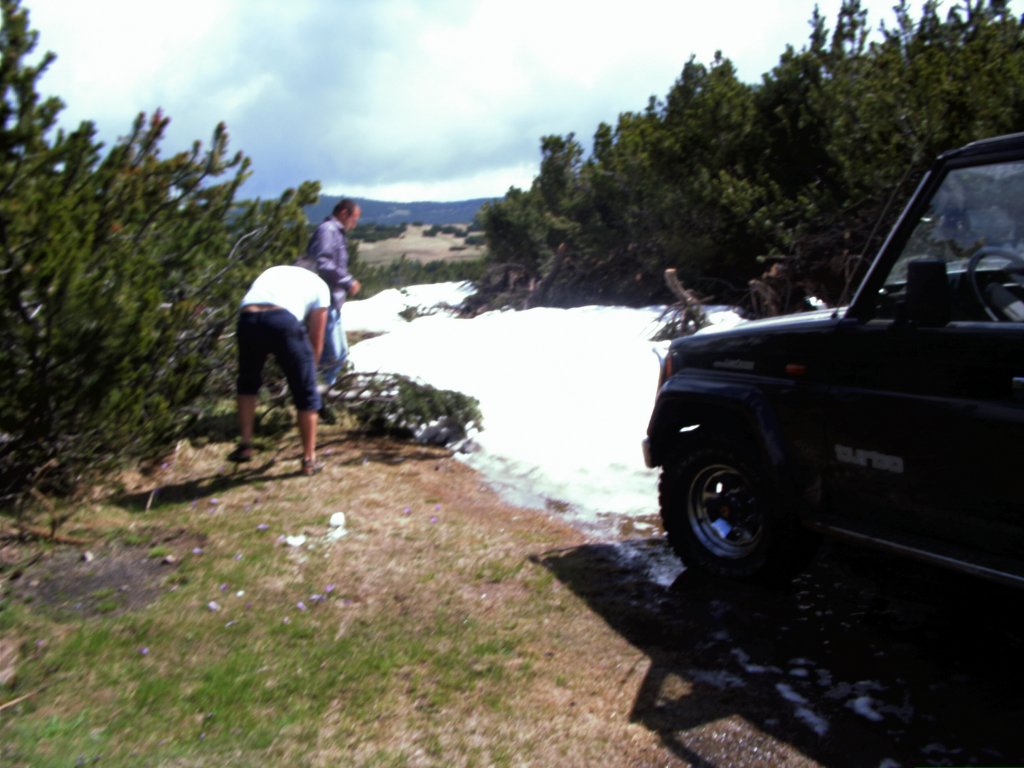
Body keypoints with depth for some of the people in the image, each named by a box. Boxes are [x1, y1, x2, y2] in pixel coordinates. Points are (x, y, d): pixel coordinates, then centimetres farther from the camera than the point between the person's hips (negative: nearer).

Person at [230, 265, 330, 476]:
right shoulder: (320, 285, 27)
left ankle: (245, 445, 29)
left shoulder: (272, 272, 38)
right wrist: (307, 369, 37)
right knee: (306, 394, 13)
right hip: (284, 319, -3)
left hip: (247, 318, 4)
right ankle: (309, 459, 21)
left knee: (247, 383, 30)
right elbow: (316, 341, 23)